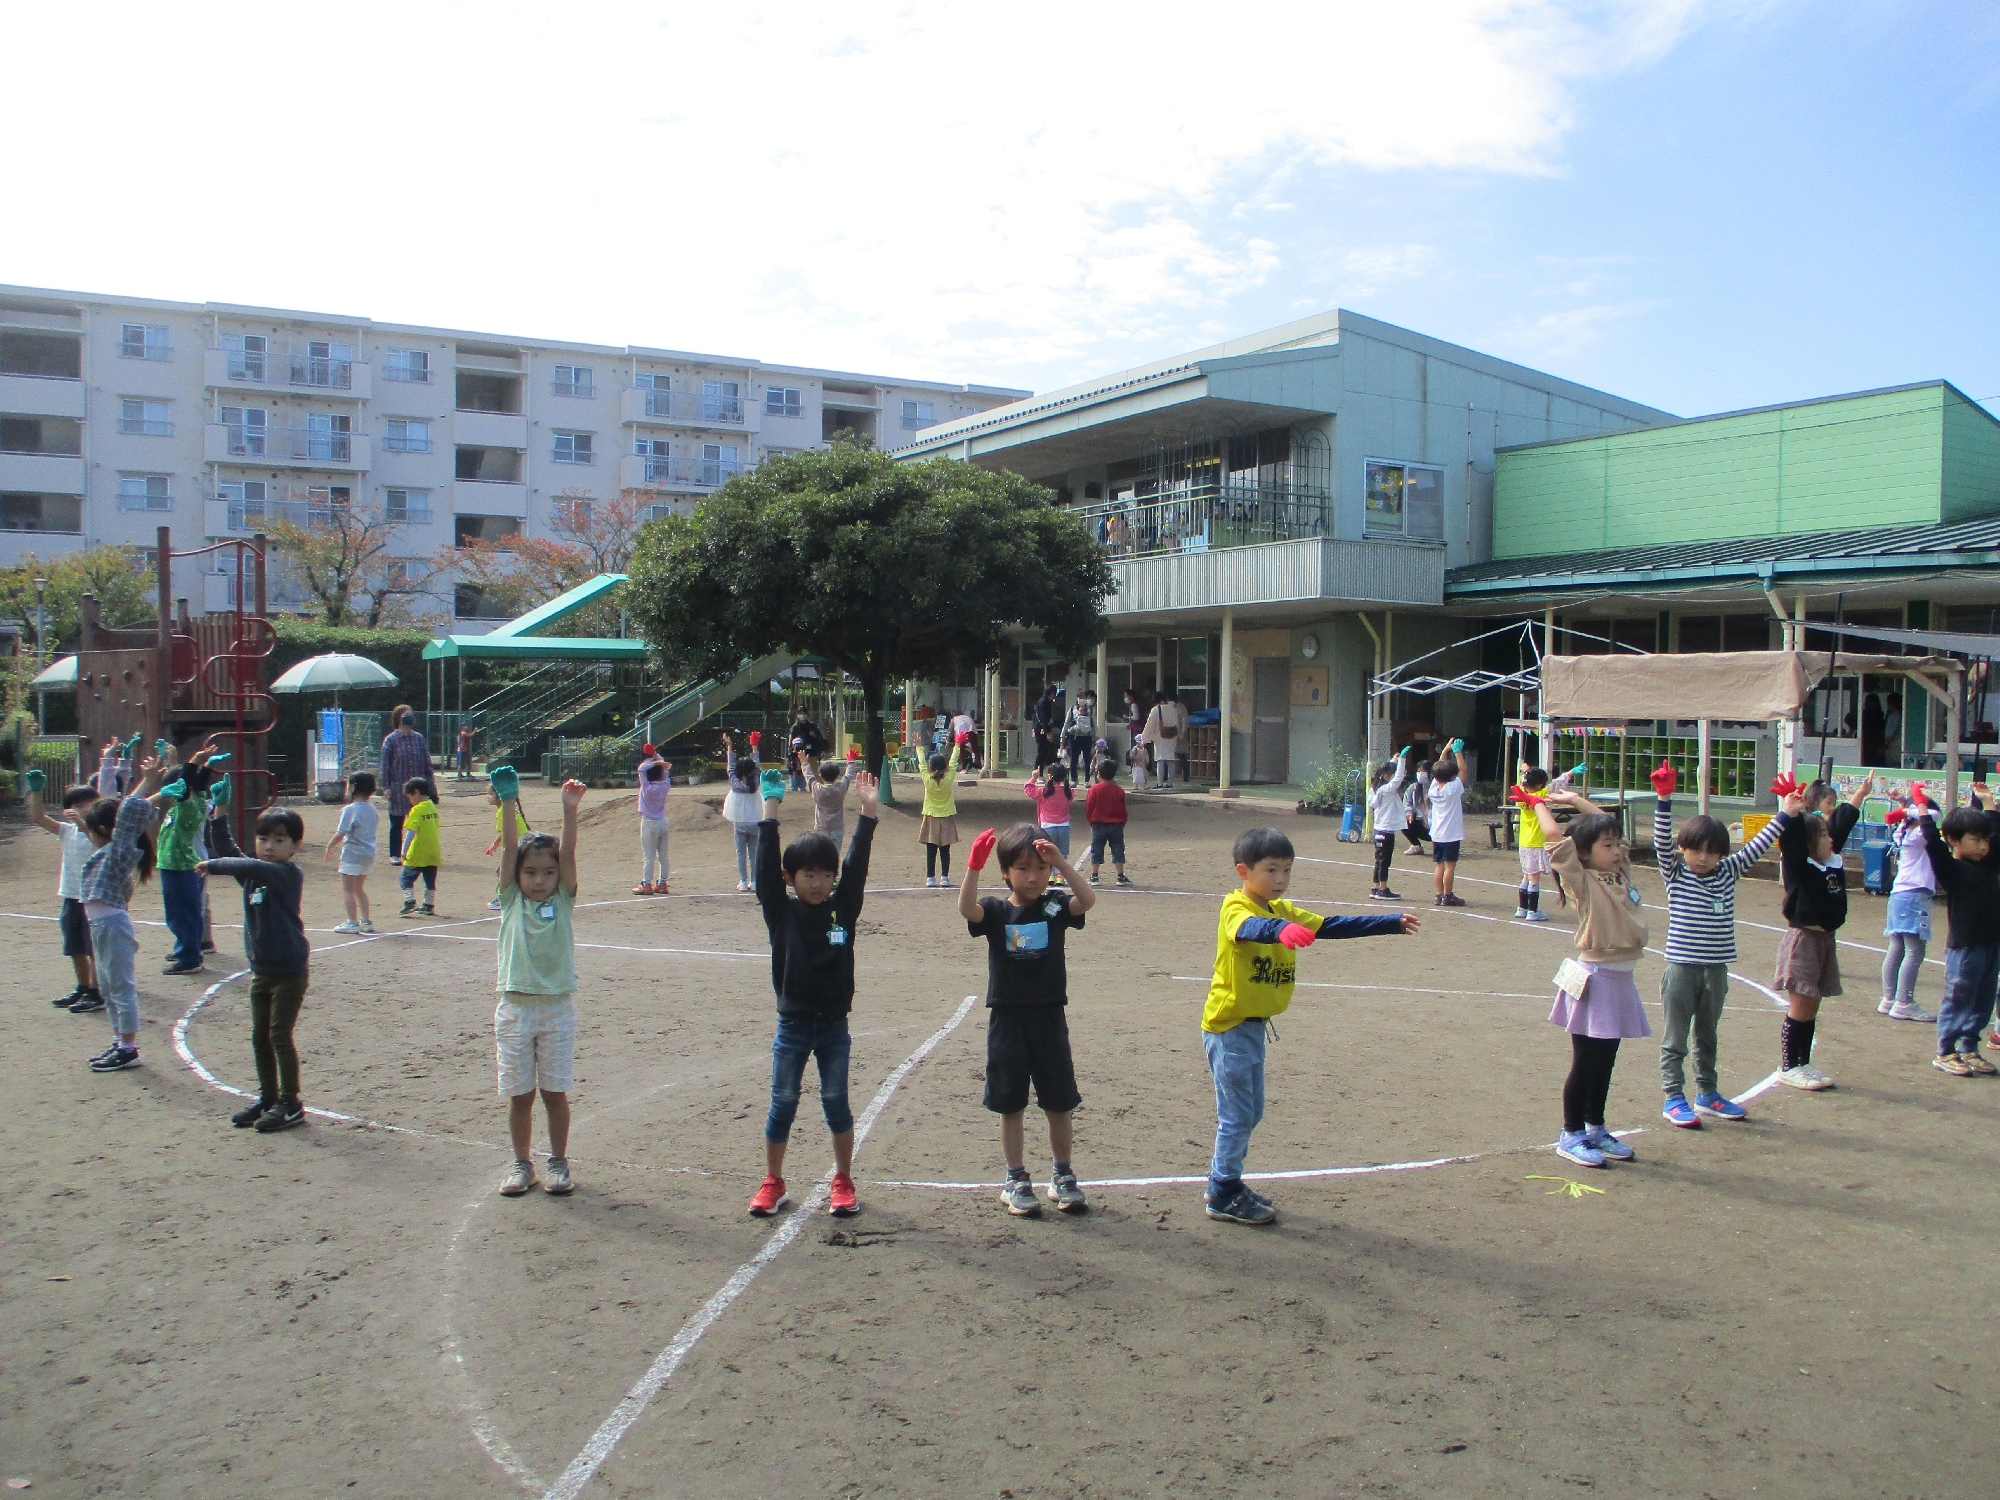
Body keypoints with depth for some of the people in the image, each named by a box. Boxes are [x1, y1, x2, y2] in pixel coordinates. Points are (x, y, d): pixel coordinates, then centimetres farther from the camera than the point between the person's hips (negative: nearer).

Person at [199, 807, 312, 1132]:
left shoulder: (289, 874, -15)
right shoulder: (254, 874, 7)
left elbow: (254, 867, -32)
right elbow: (226, 851, 12)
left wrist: (212, 866, -23)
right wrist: (219, 818, 2)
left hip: (290, 972, -7)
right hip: (261, 971, 8)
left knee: (280, 1036, -4)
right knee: (260, 1037, 12)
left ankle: (290, 1104, 6)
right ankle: (267, 1098, 25)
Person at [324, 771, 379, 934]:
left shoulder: (349, 810, -14)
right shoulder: (372, 809, 9)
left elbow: (340, 834, -17)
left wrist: (329, 847, -3)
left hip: (352, 853, -8)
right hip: (369, 852, 8)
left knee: (348, 889, 1)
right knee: (359, 888, 19)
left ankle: (352, 922, -2)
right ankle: (366, 921, 19)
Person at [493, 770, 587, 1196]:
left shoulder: (562, 900, 1)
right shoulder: (512, 900, 2)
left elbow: (568, 853, -12)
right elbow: (510, 848, -8)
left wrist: (570, 810, -24)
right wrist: (509, 802, -17)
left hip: (557, 1006, 0)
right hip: (515, 1006, 1)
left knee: (555, 1092, 7)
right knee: (519, 1094, 8)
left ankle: (559, 1162, 20)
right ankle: (522, 1164, 22)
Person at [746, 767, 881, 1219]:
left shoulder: (843, 908, -1)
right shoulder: (781, 912, -5)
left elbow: (857, 866, -5)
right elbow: (766, 868, -12)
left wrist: (868, 814, -11)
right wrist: (770, 809, -16)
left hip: (834, 1024, 1)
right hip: (793, 1025, -1)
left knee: (836, 1102, 9)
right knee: (782, 1105, 8)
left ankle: (843, 1181, 22)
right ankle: (772, 1183, 22)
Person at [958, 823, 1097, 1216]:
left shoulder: (1054, 907, 0)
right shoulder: (995, 912, -2)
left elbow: (1088, 900, -19)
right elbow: (966, 908, -23)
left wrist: (1061, 862, -31)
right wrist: (973, 866, -37)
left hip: (1049, 1018, 1)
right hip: (1007, 1021, -1)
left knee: (1059, 1104, 9)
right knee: (1011, 1106, 8)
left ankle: (1062, 1176, 27)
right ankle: (1016, 1181, 21)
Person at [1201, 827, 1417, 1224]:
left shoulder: (1283, 910, 7)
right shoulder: (1235, 908, -18)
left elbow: (1332, 926, 8)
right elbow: (1251, 927, -42)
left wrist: (1392, 923, 4)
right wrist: (1281, 930, -63)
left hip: (1254, 1025, 9)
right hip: (1228, 1026, -8)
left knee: (1250, 1112, 16)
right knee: (1237, 1114, -2)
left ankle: (1225, 1181, 30)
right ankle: (1223, 1198, 9)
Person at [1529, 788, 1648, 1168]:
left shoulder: (1622, 874, 10)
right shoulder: (1584, 882, -10)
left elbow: (1608, 827, 22)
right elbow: (1555, 837, -21)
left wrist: (1576, 800, 20)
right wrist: (1539, 804, -7)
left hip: (1620, 980, 7)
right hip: (1593, 979, -7)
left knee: (1605, 1061, 15)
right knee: (1586, 1062, -1)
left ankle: (1595, 1129, 26)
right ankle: (1570, 1135, 8)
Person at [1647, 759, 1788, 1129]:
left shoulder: (1728, 873, 6)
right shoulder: (1675, 873, -6)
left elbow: (1756, 847, 9)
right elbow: (1663, 840, -17)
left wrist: (1785, 814, 6)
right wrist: (1664, 799, -28)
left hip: (1716, 969, 5)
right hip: (1682, 968, -5)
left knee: (1707, 1037, 18)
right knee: (1675, 1039, 3)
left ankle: (1707, 1094, 29)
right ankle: (1673, 1098, 9)